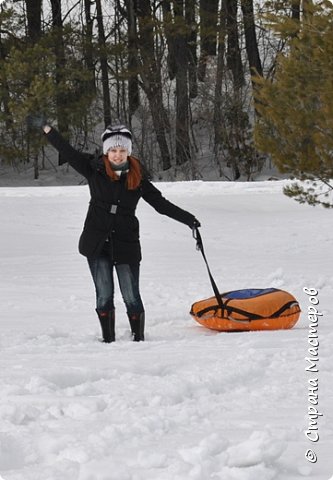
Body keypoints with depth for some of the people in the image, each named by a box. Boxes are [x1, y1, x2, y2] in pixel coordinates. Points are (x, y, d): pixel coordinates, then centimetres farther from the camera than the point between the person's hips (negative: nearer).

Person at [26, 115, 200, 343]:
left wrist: (189, 219, 1)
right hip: (97, 244, 1)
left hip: (126, 243, -1)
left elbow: (161, 204, 4)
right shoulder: (94, 170, -1)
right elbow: (68, 152, 1)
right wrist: (46, 128, -1)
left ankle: (139, 339, 13)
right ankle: (108, 340, 12)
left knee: (131, 296, 1)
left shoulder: (138, 178, 0)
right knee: (104, 295, 3)